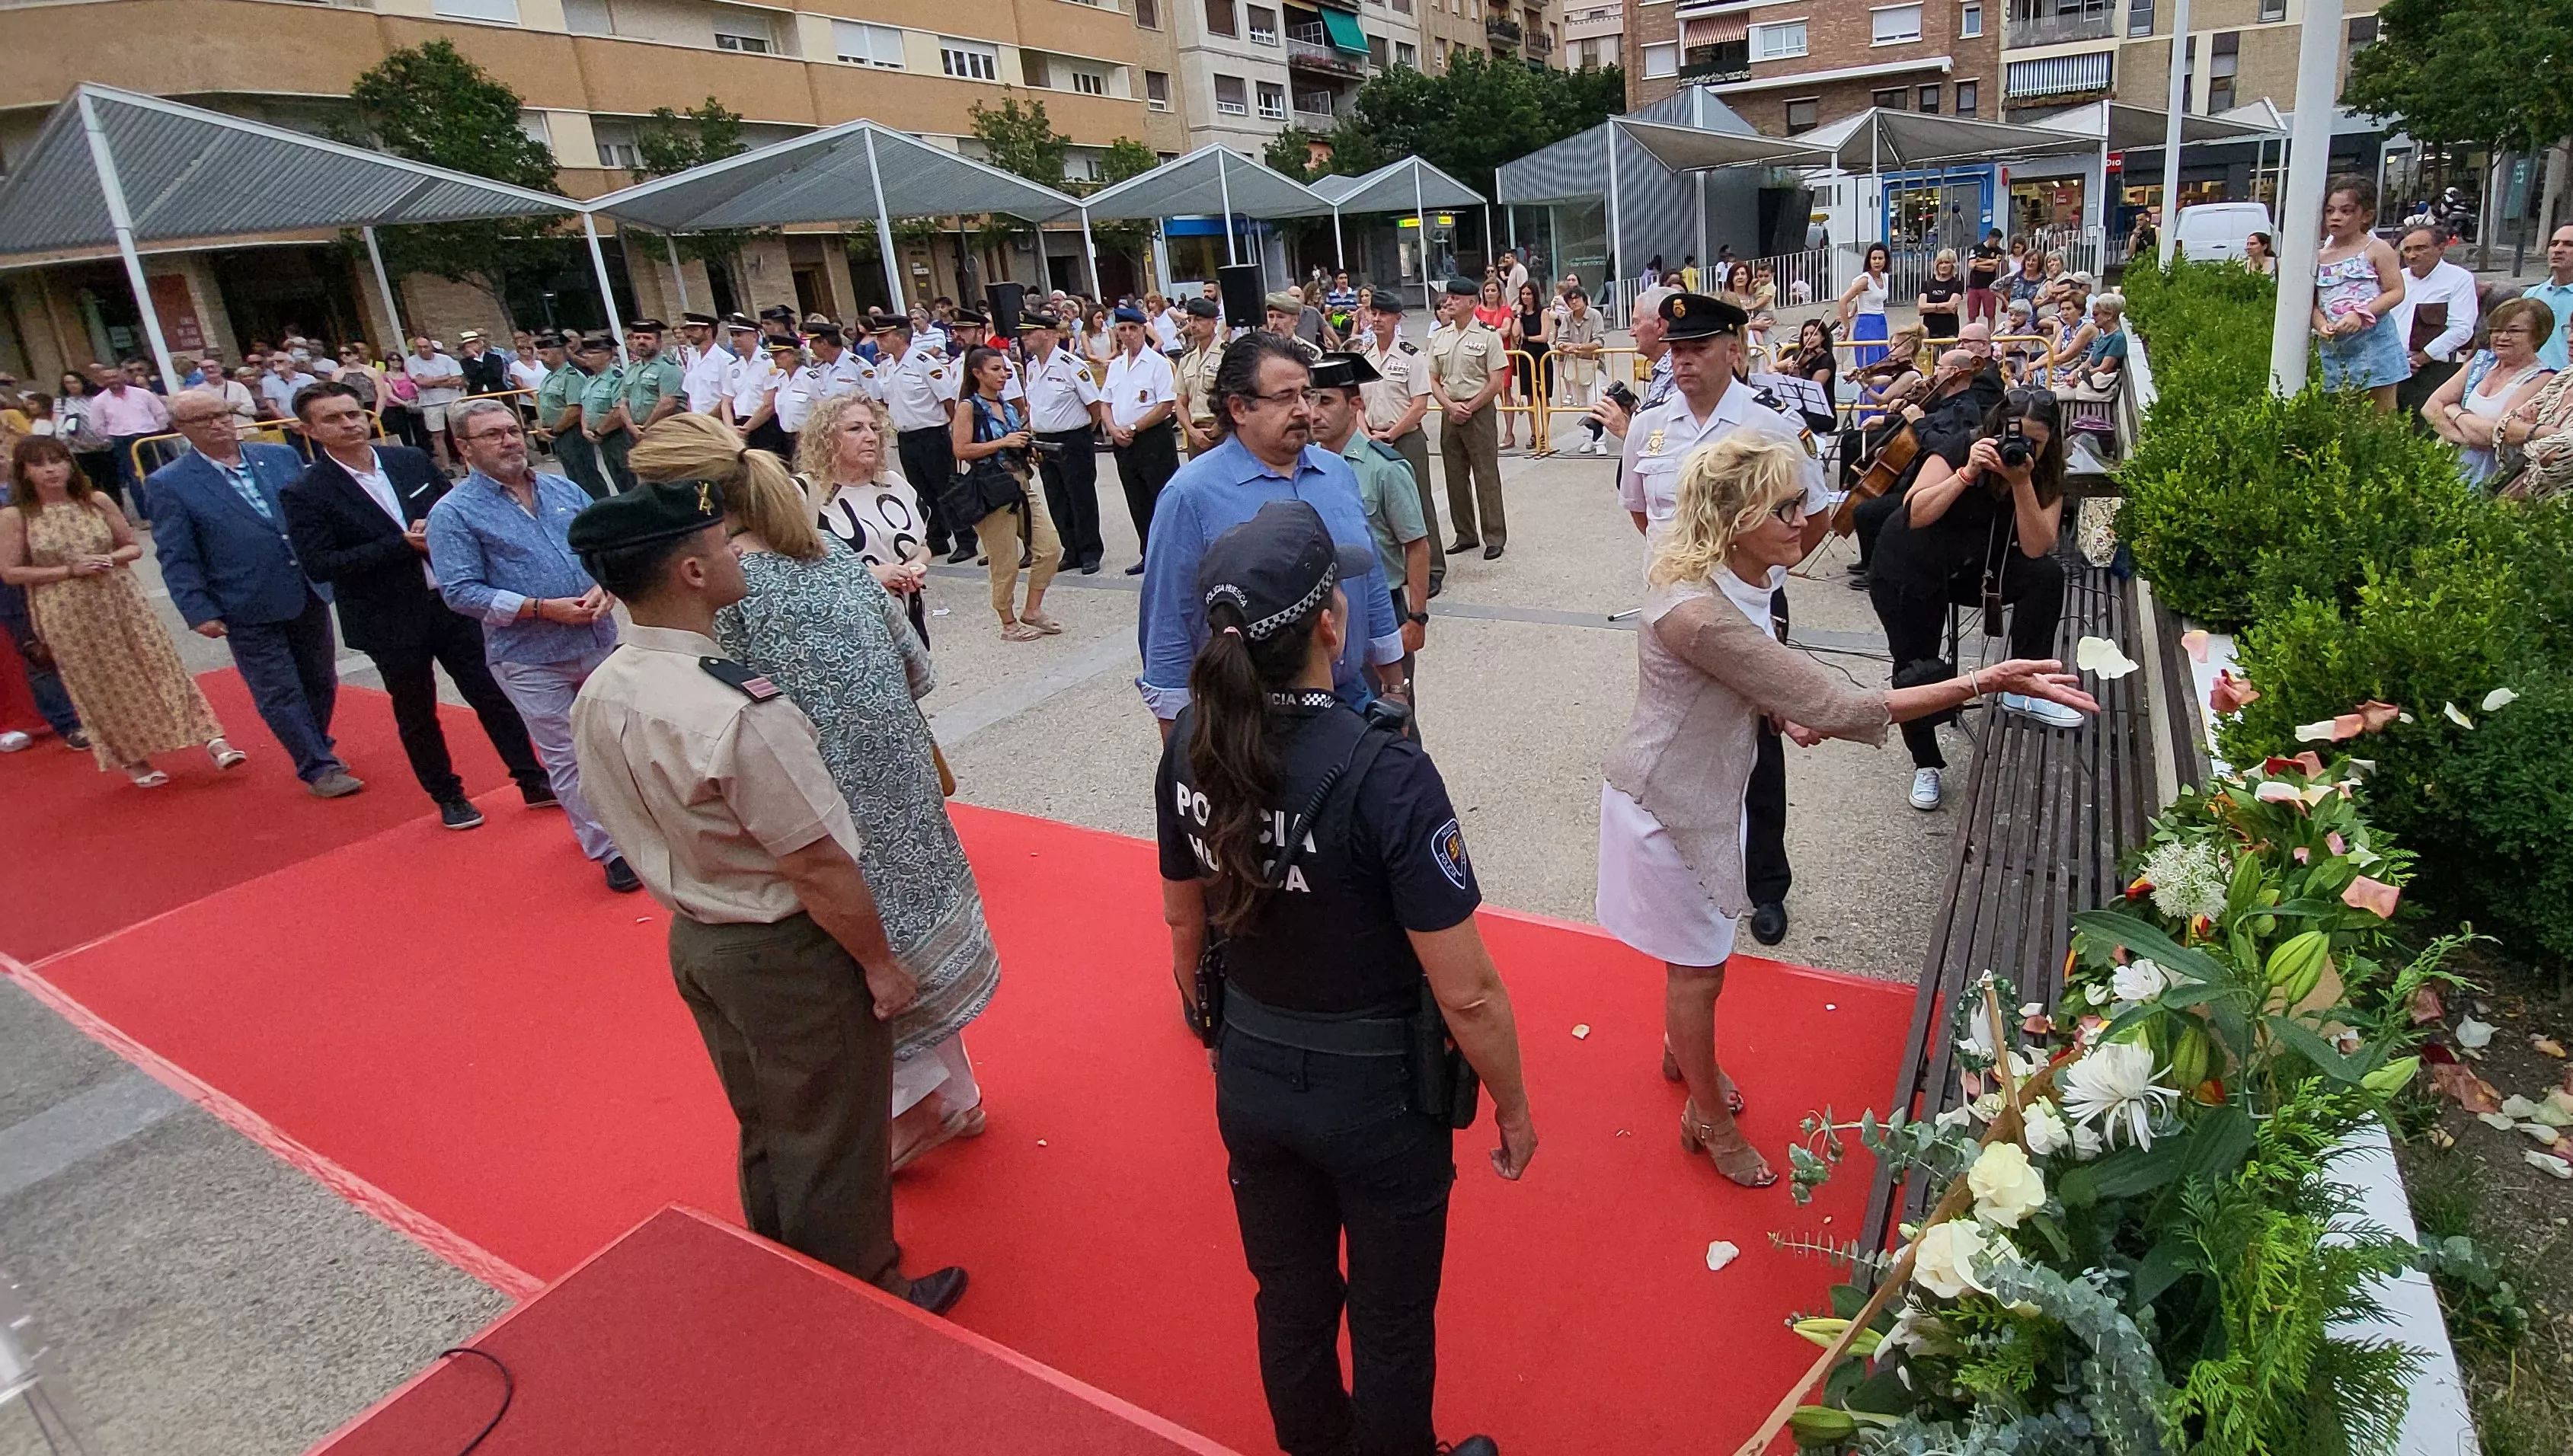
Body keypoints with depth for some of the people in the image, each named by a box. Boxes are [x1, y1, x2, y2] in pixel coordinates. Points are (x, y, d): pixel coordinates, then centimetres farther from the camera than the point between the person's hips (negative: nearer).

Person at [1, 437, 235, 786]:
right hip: (68, 617, -1)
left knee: (158, 668, -2)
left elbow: (134, 546, 9)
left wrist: (111, 558, -12)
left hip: (121, 602, 1)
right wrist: (69, 569, -15)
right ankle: (132, 760, 19)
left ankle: (212, 740, -3)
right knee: (102, 689, 7)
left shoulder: (97, 502, 1)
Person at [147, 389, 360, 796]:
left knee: (320, 683, 15)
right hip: (248, 610, -4)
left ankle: (317, 751, 33)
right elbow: (176, 559, -6)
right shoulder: (169, 484, -5)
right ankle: (318, 767, 11)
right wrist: (199, 612, -12)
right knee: (279, 694, 2)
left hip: (309, 594, 4)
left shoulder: (282, 457, 4)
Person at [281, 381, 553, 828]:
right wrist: (403, 545, -21)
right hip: (391, 622, -2)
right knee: (416, 715, 12)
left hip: (453, 602, 3)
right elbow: (319, 566, -16)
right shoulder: (304, 495, -9)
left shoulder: (412, 461, 2)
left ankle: (533, 780, 18)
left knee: (493, 695, 8)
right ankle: (448, 797, 28)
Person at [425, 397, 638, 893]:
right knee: (566, 758, 3)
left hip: (600, 641, 4)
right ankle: (608, 849, 14)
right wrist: (542, 608, -20)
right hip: (531, 658, -4)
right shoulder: (454, 512, -7)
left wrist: (604, 587, -12)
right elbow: (460, 591, -13)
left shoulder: (563, 490, 7)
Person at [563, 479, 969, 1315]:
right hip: (789, 954, -8)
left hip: (694, 938, 8)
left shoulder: (598, 697, -6)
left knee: (764, 1129, 27)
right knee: (832, 1146, 14)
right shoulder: (738, 712, -32)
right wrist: (880, 963, -11)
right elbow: (819, 869, -25)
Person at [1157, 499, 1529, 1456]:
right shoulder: (1385, 776, -30)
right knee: (1391, 1323, 22)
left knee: (1290, 1297, 29)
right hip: (1375, 1096, -5)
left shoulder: (1190, 751, -12)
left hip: (1249, 1080, 5)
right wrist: (1513, 1107, -7)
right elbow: (1467, 993, -24)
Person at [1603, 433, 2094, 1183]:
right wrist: (1982, 682, -33)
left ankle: (1682, 1051, 53)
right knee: (1700, 968, 11)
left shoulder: (1730, 581, -5)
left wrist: (1785, 710, -6)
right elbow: (1833, 708, -34)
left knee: (1698, 952, 26)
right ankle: (1711, 1119, 33)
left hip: (1707, 789, 8)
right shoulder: (1697, 614, -36)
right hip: (1669, 807, -8)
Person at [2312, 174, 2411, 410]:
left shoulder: (2376, 250, -2)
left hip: (2372, 340, -4)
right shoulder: (2320, 257, 9)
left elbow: (2396, 291, -7)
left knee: (2382, 414, 1)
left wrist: (2361, 314, -20)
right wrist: (2321, 325, -12)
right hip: (2333, 347, 4)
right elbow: (2313, 303, 8)